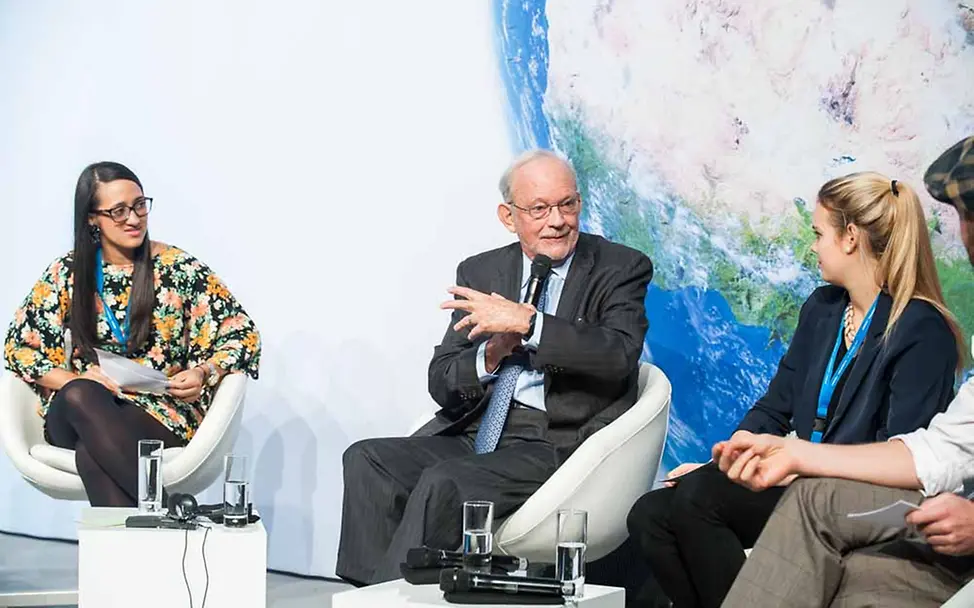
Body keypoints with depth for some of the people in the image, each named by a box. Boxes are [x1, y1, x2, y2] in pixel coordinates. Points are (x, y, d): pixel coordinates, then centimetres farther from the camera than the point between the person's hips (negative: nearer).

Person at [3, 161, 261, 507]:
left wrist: (204, 373, -15)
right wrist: (74, 381, -7)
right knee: (79, 395, -36)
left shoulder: (179, 268, 3)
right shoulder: (67, 272, 9)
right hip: (76, 413, 2)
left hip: (161, 413, -2)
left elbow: (241, 333, 5)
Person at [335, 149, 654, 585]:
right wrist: (489, 356, -11)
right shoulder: (480, 273, 14)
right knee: (367, 459, -18)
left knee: (443, 484, -29)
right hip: (478, 434, 5)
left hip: (559, 444, -5)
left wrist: (527, 322, -22)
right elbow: (441, 383, 10)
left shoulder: (621, 268, 3)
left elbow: (620, 355, -16)